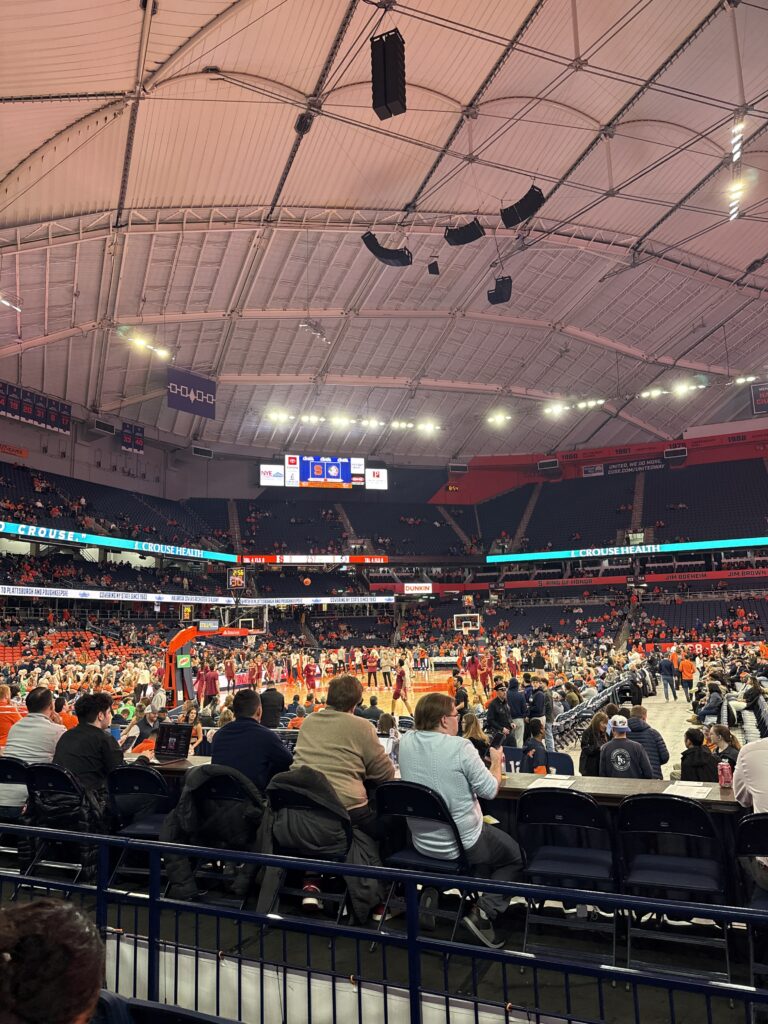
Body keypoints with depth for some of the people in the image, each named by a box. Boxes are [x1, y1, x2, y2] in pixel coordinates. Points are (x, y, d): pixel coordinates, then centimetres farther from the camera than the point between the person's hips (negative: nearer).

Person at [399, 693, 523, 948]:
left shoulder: (406, 741, -6)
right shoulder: (460, 747, -23)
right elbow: (490, 790, -13)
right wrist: (497, 762, 4)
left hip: (422, 842, 6)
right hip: (464, 845, -6)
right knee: (516, 857, 18)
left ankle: (431, 891, 20)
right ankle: (483, 912, 1)